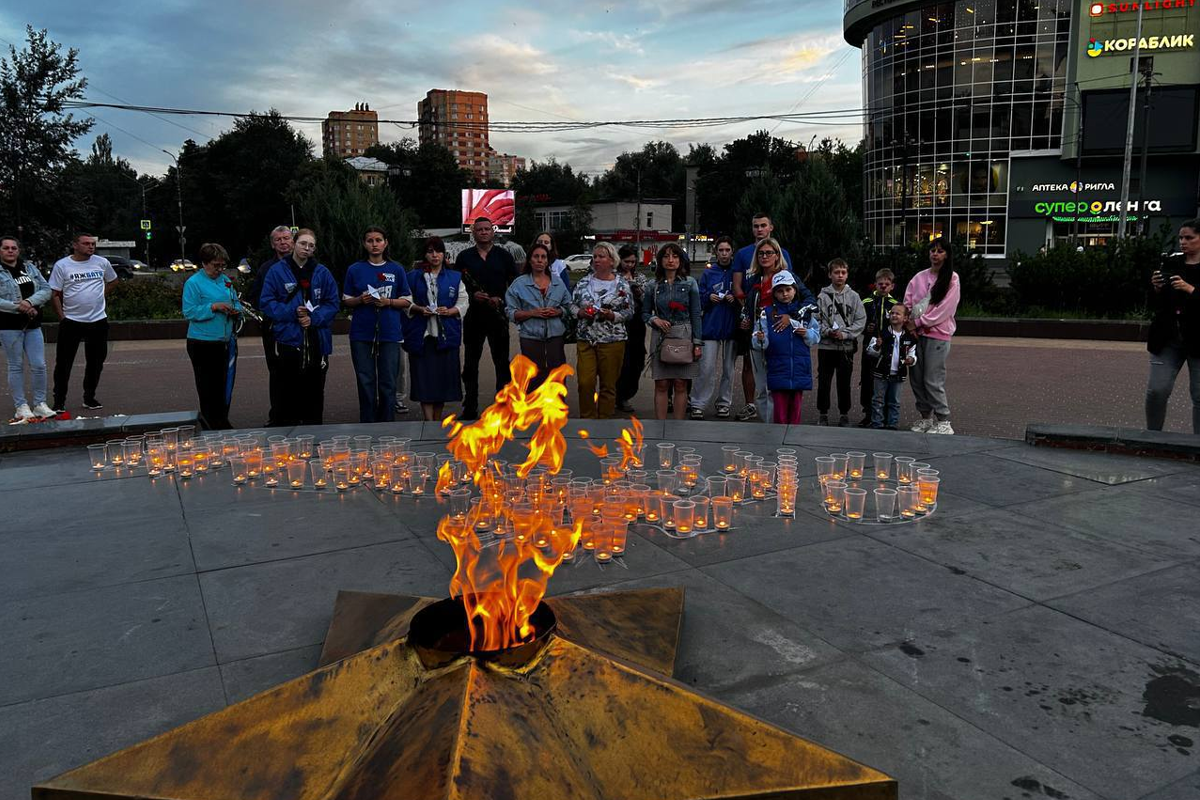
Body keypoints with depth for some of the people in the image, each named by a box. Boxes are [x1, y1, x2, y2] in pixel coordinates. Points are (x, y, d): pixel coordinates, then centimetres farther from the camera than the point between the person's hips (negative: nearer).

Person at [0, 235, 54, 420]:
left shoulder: (30, 268, 11)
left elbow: (46, 289, 3)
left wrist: (29, 302, -13)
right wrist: (17, 307, -18)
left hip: (33, 324, 4)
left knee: (39, 365, 2)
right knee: (16, 367, 4)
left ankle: (40, 404, 13)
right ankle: (21, 407, 10)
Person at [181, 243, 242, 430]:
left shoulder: (226, 280, 11)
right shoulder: (193, 283, -7)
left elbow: (236, 302, 20)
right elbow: (189, 312, -13)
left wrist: (236, 310, -2)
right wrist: (214, 307, -22)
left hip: (226, 341, 6)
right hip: (203, 343, -6)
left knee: (224, 384, 12)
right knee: (208, 386, 2)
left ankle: (222, 420, 25)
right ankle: (211, 423, 11)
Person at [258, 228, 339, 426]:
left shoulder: (323, 272, 7)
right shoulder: (277, 271, 2)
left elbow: (333, 303, 5)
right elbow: (267, 302, 0)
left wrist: (314, 318, -10)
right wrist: (292, 313, -14)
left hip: (317, 341, 2)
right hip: (288, 338, -2)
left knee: (315, 391, 8)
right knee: (289, 390, 1)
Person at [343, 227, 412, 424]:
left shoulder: (396, 270, 6)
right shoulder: (355, 270, 7)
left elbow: (407, 301, 8)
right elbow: (346, 301, 11)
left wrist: (388, 302, -9)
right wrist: (361, 300, -9)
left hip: (389, 333, 0)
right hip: (362, 334, 0)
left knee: (388, 383, -1)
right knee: (365, 382, 2)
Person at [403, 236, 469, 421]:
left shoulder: (455, 277, 10)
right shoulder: (413, 277, 9)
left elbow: (464, 302, 8)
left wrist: (449, 311, -10)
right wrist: (419, 309, -10)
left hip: (446, 335, 1)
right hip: (421, 336, -1)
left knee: (443, 378, 4)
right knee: (424, 379, -6)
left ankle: (437, 421, 18)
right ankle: (429, 422, -4)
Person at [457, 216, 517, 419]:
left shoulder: (504, 256, 6)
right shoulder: (464, 257, 8)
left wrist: (500, 299, -9)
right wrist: (472, 295, -9)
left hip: (498, 315, -1)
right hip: (473, 315, 1)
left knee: (502, 362, 2)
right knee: (470, 363, 6)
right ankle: (470, 409, 15)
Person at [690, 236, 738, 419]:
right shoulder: (708, 272, 7)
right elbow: (699, 300, 8)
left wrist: (736, 299, -10)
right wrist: (708, 297, -11)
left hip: (732, 327, 1)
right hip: (711, 326, -1)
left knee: (729, 368, 7)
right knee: (706, 368, -7)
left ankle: (724, 403, 16)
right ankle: (697, 404, -2)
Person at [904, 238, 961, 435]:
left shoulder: (951, 278, -3)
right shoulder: (919, 277, 11)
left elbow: (944, 309, -10)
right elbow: (907, 302, 10)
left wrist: (918, 322, -11)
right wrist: (909, 324, -6)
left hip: (937, 334, -5)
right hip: (917, 334, 5)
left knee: (933, 381, -7)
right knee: (916, 379, 7)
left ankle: (943, 422, 2)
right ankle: (925, 417, 20)